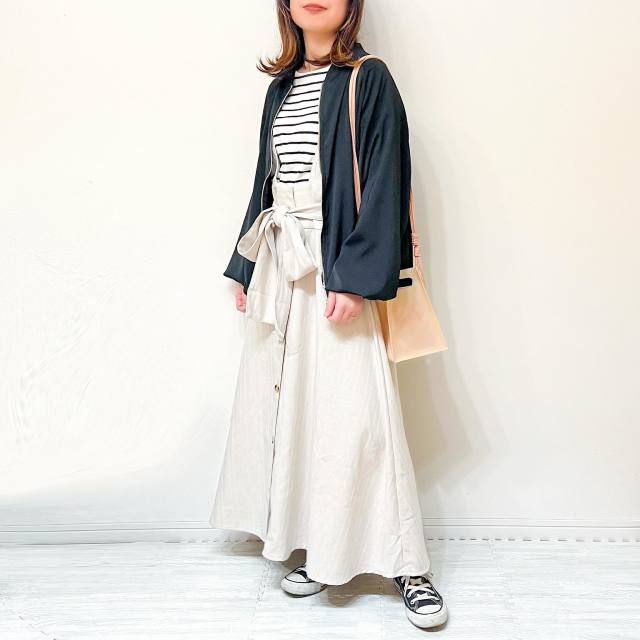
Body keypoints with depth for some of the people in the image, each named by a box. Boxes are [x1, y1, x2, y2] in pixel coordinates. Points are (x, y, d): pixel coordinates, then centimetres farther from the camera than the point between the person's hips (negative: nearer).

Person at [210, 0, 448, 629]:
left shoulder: (368, 80, -3)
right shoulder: (281, 86, 16)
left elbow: (383, 184, -11)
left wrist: (355, 276, -19)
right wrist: (246, 268, 16)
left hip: (337, 264, -6)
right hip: (280, 265, 7)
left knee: (356, 410, -7)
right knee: (290, 403, 7)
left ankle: (405, 563, 8)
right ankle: (318, 546, 22)